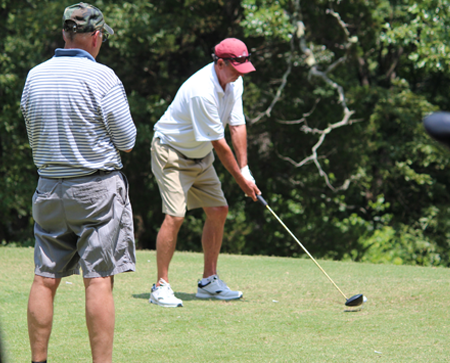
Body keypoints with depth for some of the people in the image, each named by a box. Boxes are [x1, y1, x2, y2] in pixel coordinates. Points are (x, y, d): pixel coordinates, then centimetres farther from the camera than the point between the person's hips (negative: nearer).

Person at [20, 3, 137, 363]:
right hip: (97, 188, -5)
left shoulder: (34, 77, 5)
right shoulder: (102, 77, -12)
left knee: (45, 279, 8)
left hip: (49, 187, 5)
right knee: (99, 279, -4)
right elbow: (126, 141, -5)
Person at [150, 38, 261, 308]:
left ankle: (209, 281, 13)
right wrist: (240, 179, -17)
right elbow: (219, 143, -25)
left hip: (200, 156, 9)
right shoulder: (202, 91, -31)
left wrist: (245, 170, -11)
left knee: (219, 211, 4)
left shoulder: (234, 82, -4)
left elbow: (237, 126, -3)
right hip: (171, 152, -9)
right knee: (175, 216, -18)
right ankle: (161, 286, -13)